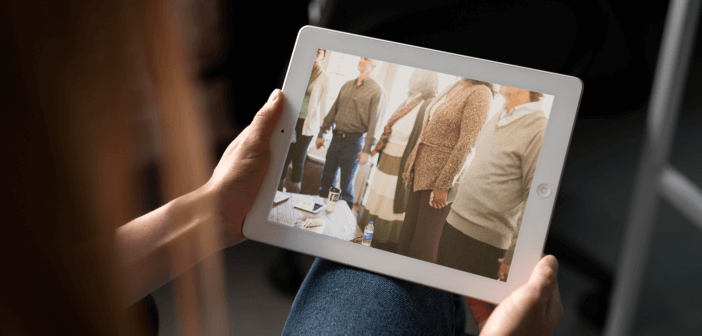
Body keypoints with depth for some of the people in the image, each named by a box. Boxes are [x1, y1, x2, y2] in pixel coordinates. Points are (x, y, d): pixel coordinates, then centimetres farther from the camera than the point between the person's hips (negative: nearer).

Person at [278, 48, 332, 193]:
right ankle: (277, 190, 12)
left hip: (307, 123, -2)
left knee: (298, 159, 2)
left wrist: (322, 127, -3)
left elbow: (324, 103, 2)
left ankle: (292, 193, 9)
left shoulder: (324, 78, 1)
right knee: (284, 156, 4)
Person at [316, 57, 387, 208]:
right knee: (326, 180, 10)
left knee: (346, 185, 2)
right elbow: (333, 111, 18)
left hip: (353, 142, -5)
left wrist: (366, 150, -17)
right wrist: (321, 134, 15)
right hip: (336, 138, 5)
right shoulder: (347, 85, 12)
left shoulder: (377, 90, -7)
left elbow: (374, 122, -13)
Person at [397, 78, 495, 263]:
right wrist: (410, 167, 13)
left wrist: (442, 185, -19)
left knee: (423, 248, 0)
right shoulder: (454, 88, 12)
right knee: (406, 239, 12)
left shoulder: (480, 94, -13)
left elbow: (465, 145, -18)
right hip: (421, 174, 8)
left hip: (442, 178, -8)